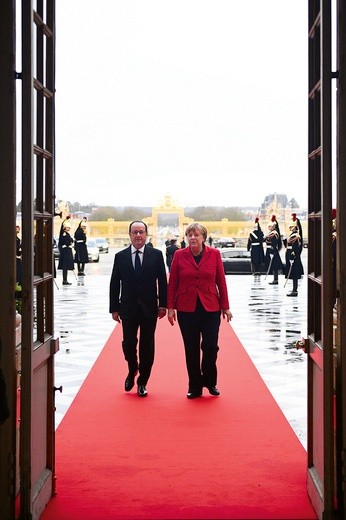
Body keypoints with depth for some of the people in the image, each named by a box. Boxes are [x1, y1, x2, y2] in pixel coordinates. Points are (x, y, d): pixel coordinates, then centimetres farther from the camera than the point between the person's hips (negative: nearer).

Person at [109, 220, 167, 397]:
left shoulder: (156, 255, 0)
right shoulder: (120, 256, 3)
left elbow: (162, 281, 0)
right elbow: (114, 284, 4)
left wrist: (163, 305, -5)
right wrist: (114, 308, 0)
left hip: (149, 308, 0)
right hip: (128, 308, 1)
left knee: (147, 346, 4)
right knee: (128, 344, 0)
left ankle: (142, 382, 17)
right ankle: (132, 371, 30)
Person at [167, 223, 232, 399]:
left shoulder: (214, 254, 1)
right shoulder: (179, 255, 1)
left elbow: (221, 281, 4)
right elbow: (172, 283, 4)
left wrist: (225, 306, 4)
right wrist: (170, 307, 1)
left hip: (210, 308, 0)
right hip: (186, 309, 0)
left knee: (210, 346, -5)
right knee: (191, 349, 4)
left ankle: (209, 381, 19)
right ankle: (194, 386, 16)